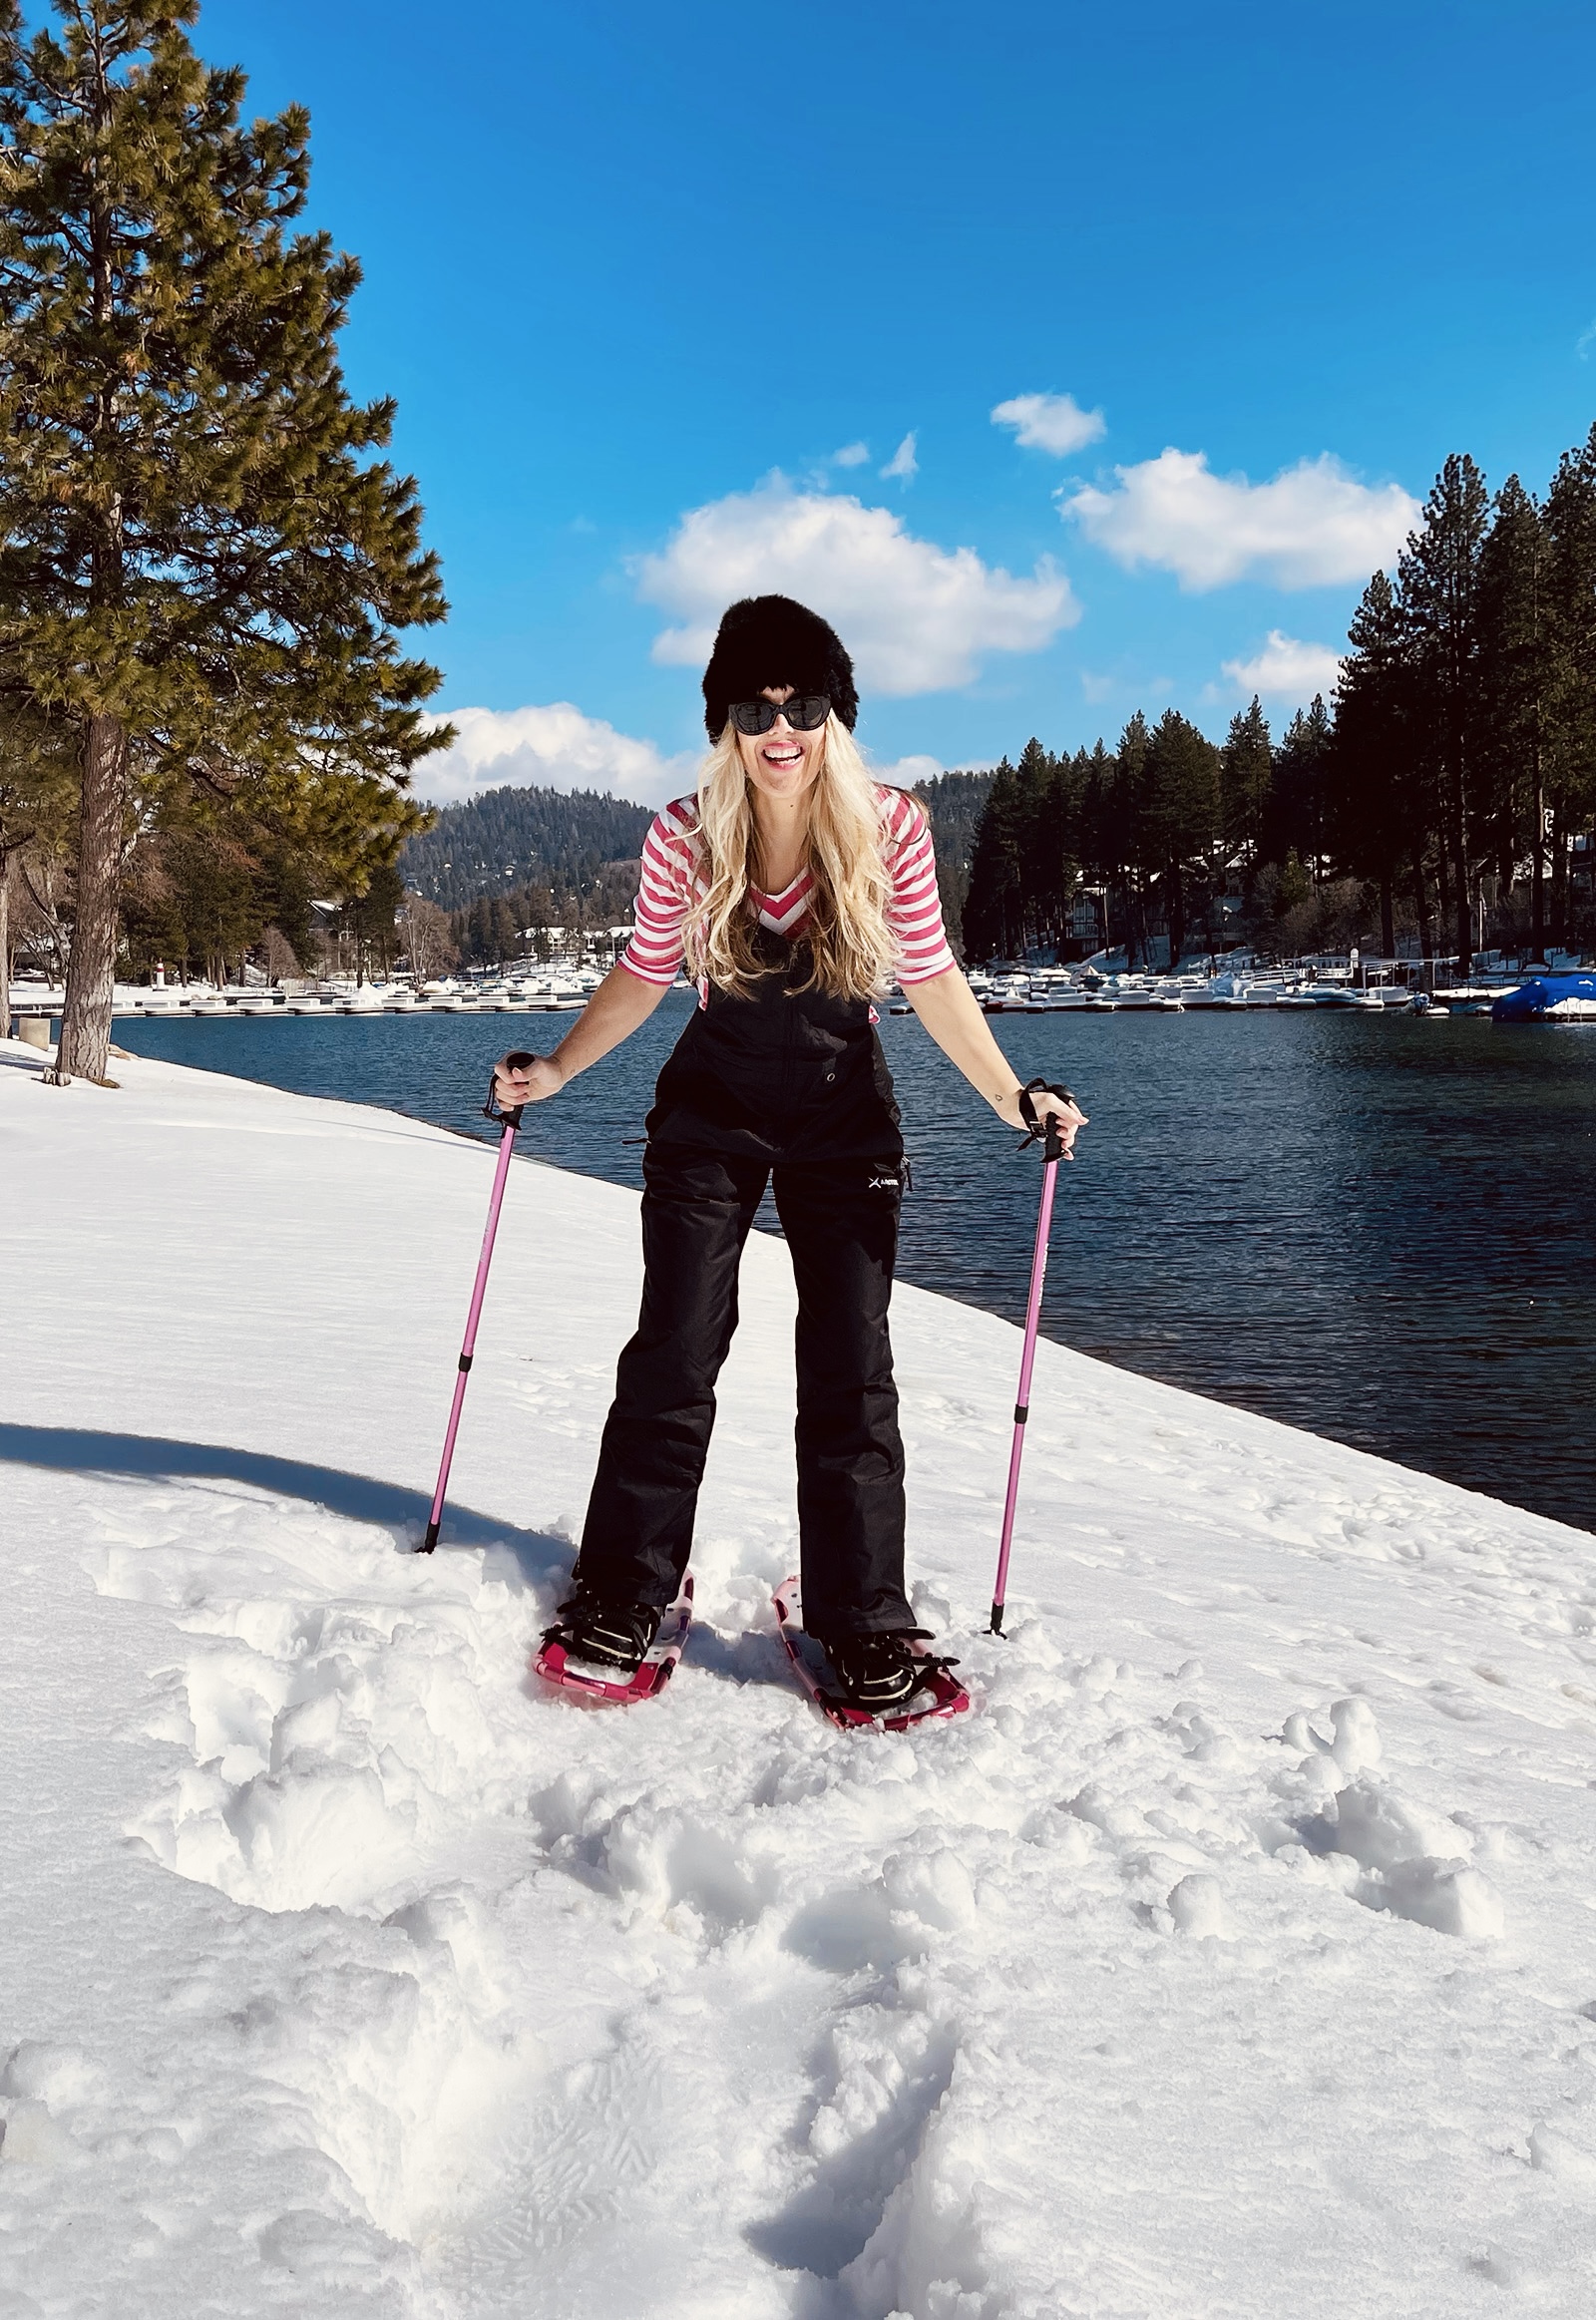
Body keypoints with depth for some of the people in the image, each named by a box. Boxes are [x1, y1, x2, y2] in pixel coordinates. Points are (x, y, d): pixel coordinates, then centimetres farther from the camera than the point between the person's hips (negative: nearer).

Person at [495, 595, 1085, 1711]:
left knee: (850, 1367, -2)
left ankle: (864, 1623, 9)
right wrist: (555, 1071, 0)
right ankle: (624, 1594, 16)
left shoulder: (891, 826, -16)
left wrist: (1013, 1096, -9)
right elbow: (645, 973, 2)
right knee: (672, 1354, 1)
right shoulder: (686, 836, -14)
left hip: (845, 1116, 0)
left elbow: (931, 977, -5)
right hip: (712, 1110, 1)